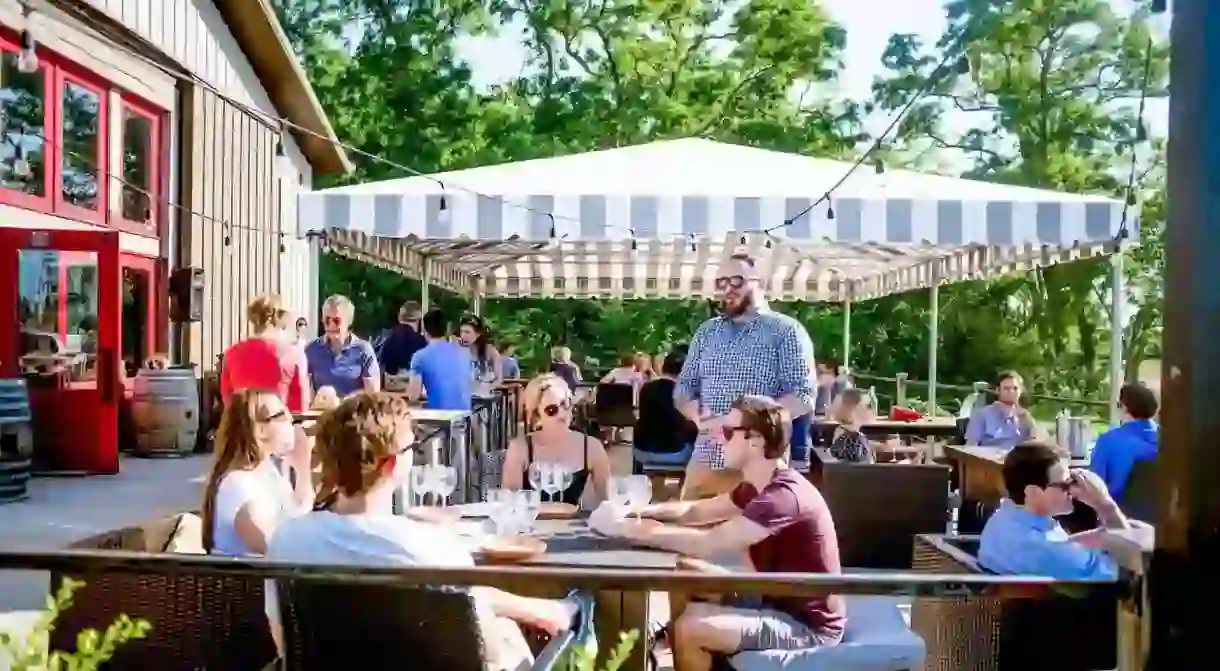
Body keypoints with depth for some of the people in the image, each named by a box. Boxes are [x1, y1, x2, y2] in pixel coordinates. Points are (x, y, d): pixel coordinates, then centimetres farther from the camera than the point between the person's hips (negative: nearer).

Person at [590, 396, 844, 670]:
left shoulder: (783, 496, -27)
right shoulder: (761, 486, 6)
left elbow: (708, 545, -35)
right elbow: (696, 511, 9)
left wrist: (625, 528, -28)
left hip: (809, 625, -9)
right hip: (783, 604, 10)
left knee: (689, 629, -19)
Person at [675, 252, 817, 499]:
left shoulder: (786, 331, -3)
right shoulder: (706, 332, 13)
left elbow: (802, 398, -10)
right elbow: (683, 388, 14)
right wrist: (699, 417, -9)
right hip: (704, 462, 5)